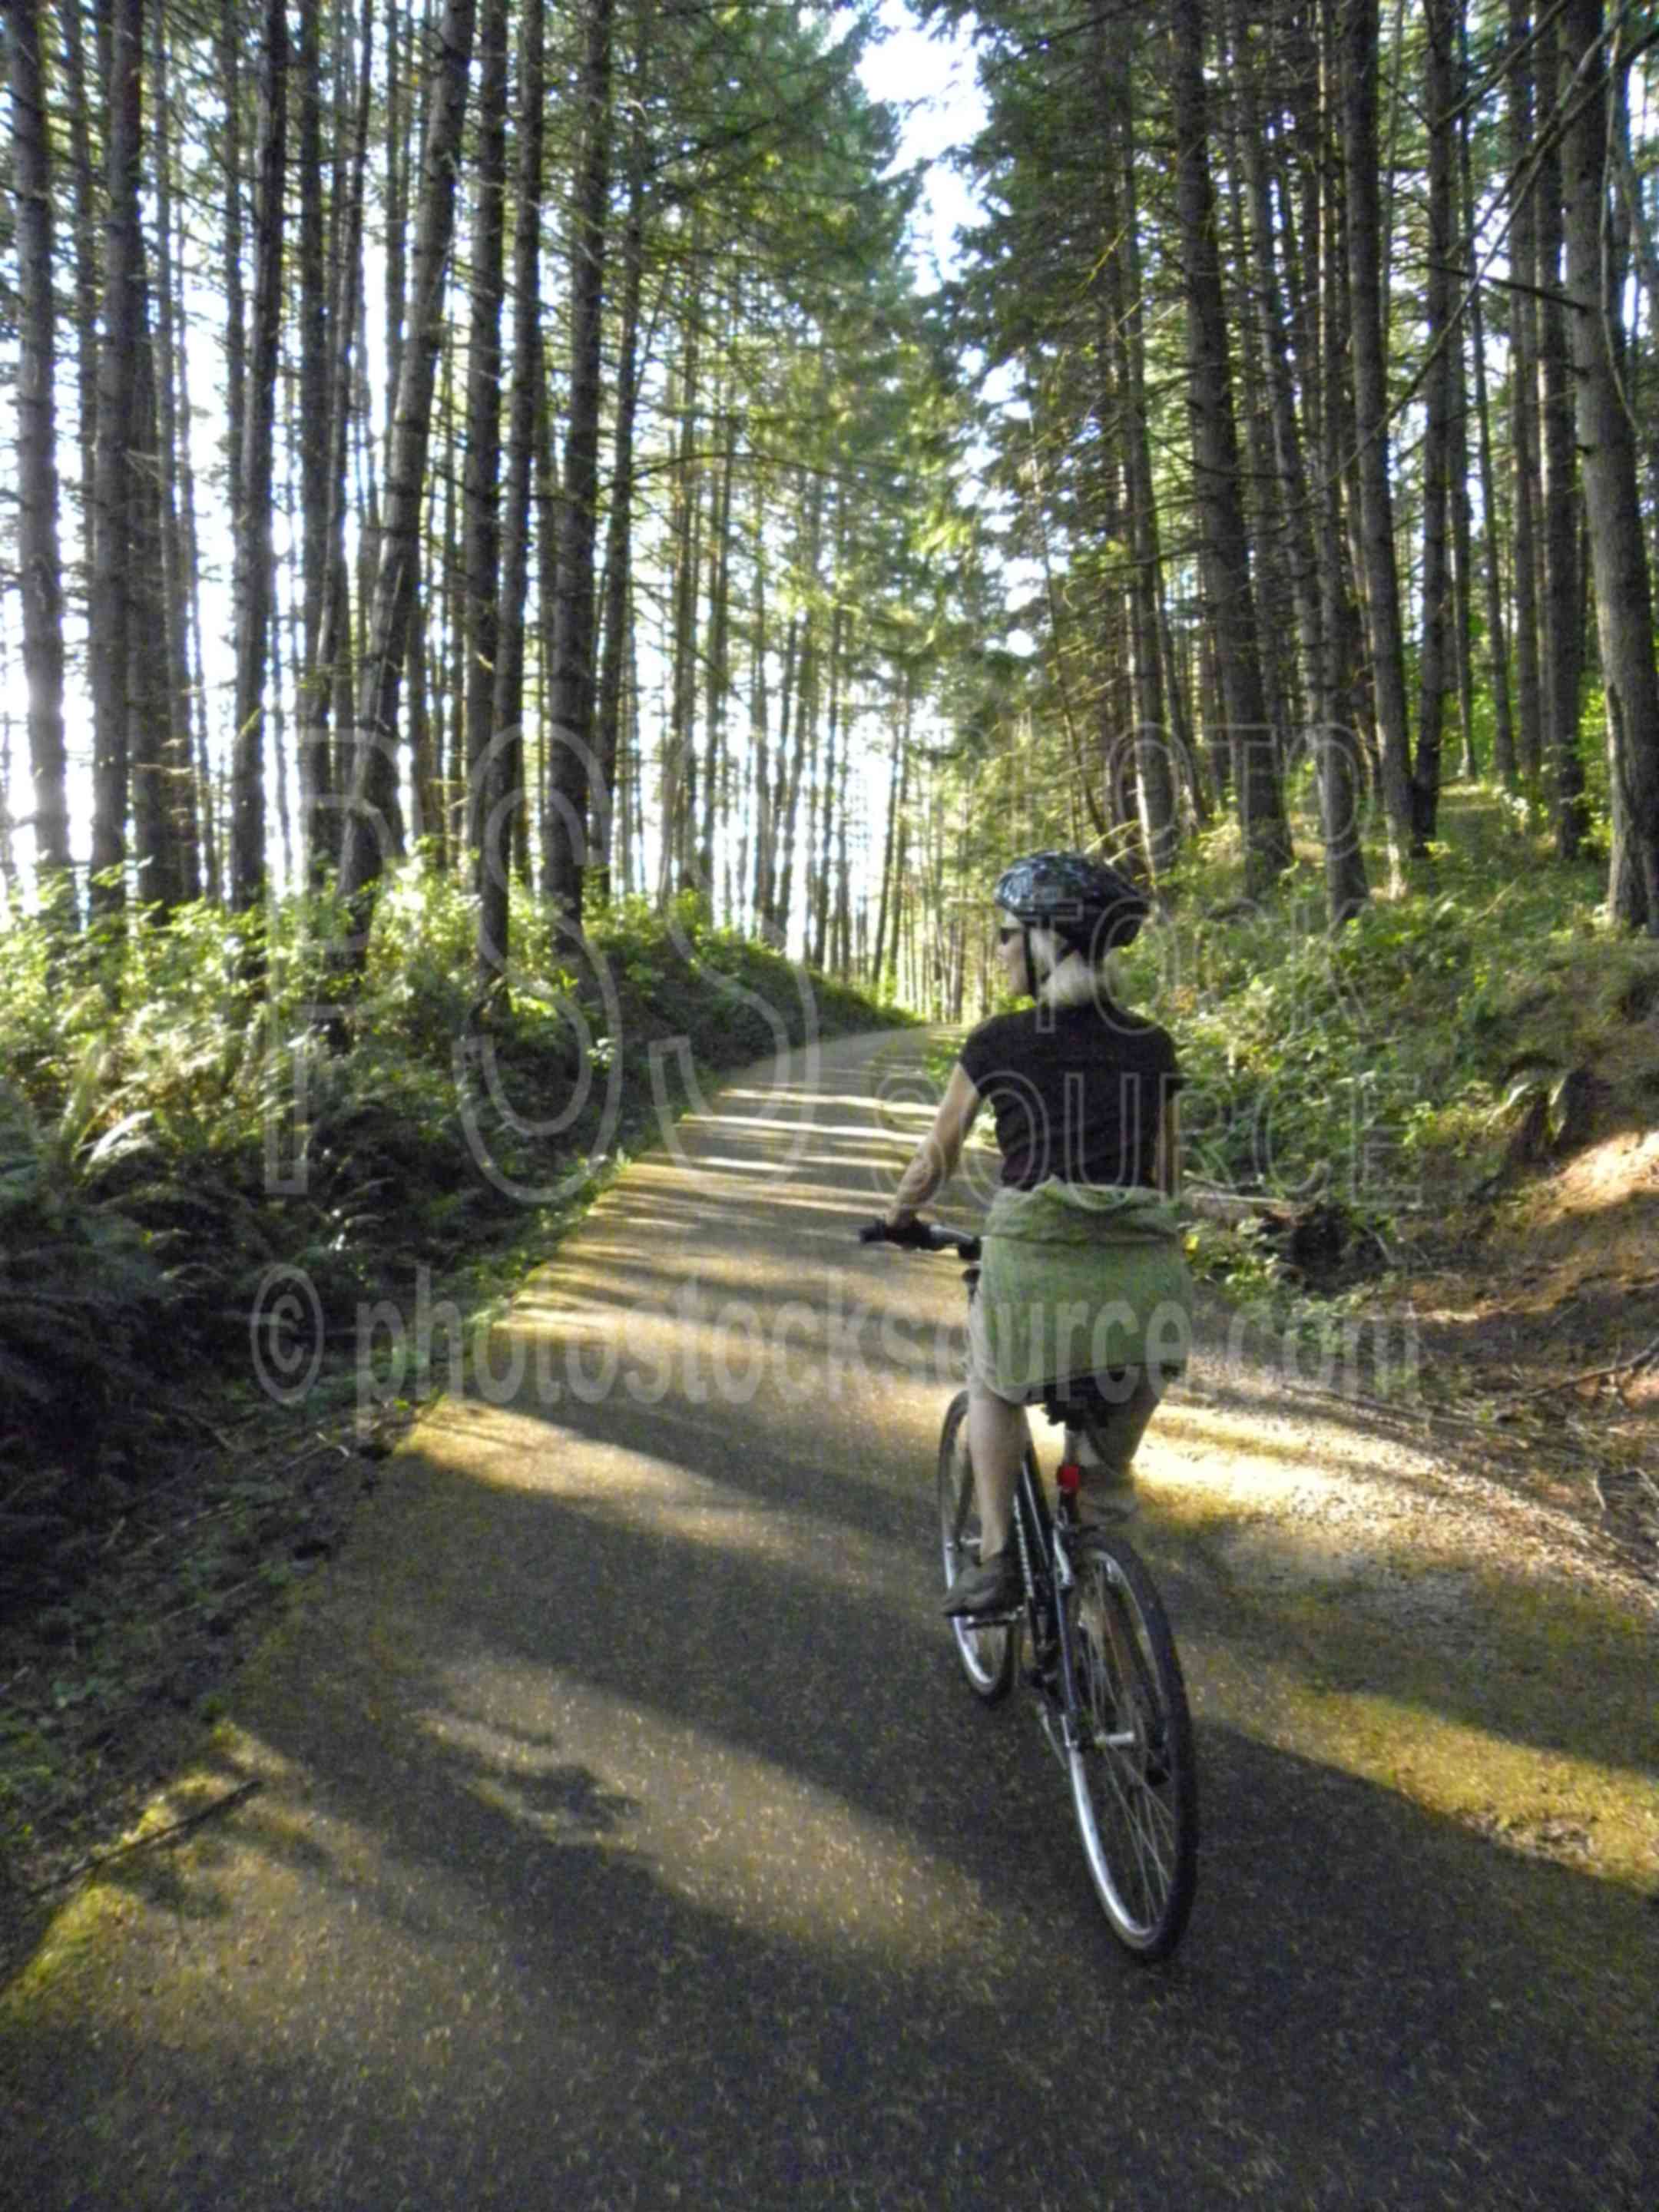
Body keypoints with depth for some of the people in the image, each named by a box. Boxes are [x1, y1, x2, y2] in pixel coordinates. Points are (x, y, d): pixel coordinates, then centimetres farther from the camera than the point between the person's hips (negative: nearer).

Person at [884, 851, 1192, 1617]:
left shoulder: (1000, 1042, 2)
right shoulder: (1152, 1046, 11)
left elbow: (935, 1159, 13)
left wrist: (898, 1219, 31)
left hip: (1035, 1267, -2)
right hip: (1148, 1278, 3)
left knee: (992, 1376, 28)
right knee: (1138, 1337, 38)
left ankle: (996, 1556, 19)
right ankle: (1104, 1486, 29)